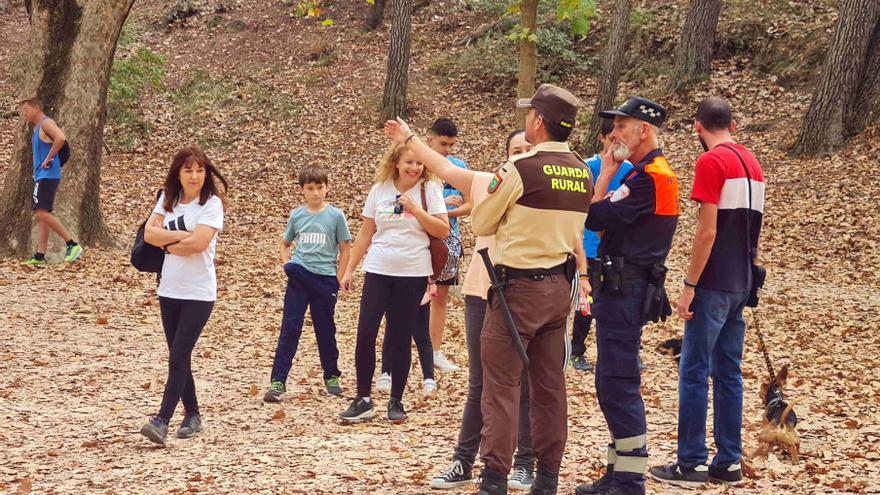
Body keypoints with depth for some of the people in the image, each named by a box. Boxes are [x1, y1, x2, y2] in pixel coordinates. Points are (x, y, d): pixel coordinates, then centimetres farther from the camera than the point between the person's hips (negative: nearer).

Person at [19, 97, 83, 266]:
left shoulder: (46, 124, -11)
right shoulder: (37, 128, 19)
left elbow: (61, 138, -30)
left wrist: (48, 159, -22)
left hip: (47, 176, -10)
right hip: (40, 176, 10)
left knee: (42, 213, -17)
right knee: (41, 216, 8)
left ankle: (73, 245, -15)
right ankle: (39, 257, 8)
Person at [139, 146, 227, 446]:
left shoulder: (211, 203, -8)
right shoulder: (168, 199, 7)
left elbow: (198, 243, -20)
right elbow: (149, 233, -4)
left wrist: (166, 241, -7)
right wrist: (180, 236, -16)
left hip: (199, 293, -6)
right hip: (169, 290, 6)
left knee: (178, 357, -11)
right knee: (179, 357, 11)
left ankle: (162, 421, -15)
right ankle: (192, 415, 23)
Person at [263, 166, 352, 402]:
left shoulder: (335, 215, -2)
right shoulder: (297, 215, 6)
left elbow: (345, 249, 2)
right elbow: (284, 243, 21)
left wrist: (338, 280, -1)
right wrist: (287, 264, 4)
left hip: (325, 278, -1)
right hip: (299, 278, 2)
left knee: (325, 330, 9)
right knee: (289, 329, -4)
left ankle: (332, 377, 26)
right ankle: (277, 382, -7)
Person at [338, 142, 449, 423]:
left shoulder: (429, 190, -2)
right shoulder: (380, 190, 4)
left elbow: (443, 231, -8)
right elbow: (365, 233, 9)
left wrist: (415, 209, -17)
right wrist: (349, 269, 7)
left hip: (413, 274, -2)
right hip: (378, 272, 2)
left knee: (400, 339, 2)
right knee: (365, 333, -6)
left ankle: (396, 402, 13)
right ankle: (363, 400, 3)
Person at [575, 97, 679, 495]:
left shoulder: (648, 177, -16)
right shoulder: (655, 173, 17)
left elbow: (595, 219, -19)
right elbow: (611, 223, 17)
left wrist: (605, 173, -8)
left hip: (624, 288, -11)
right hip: (624, 286, 11)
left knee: (618, 384, -9)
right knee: (612, 383, 15)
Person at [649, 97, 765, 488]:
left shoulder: (711, 162, -12)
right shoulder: (752, 163, 12)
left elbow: (707, 231, -17)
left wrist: (689, 286, -13)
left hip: (713, 285, -8)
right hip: (741, 283, 8)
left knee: (694, 371, -2)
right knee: (728, 372, 10)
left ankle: (691, 463, -1)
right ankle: (728, 462, 12)